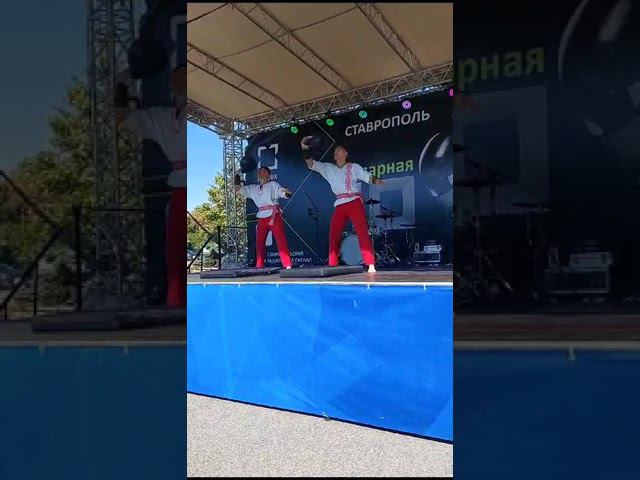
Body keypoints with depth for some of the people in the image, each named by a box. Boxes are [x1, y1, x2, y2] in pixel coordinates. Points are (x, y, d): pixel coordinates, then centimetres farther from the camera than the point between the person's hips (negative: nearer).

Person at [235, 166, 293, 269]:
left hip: (274, 216, -5)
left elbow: (285, 193, -6)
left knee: (281, 241, -11)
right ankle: (259, 266, 11)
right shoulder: (253, 188, 17)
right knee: (259, 242, 4)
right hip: (262, 218, 5)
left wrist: (287, 193, -30)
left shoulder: (273, 185, 4)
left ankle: (287, 265, -13)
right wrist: (237, 175, 14)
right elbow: (237, 188, 23)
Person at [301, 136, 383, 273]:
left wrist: (376, 180, -28)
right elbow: (311, 164, 11)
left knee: (362, 232, -12)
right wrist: (305, 150, -4)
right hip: (339, 205, 5)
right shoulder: (328, 168, 16)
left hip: (354, 202, -4)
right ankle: (332, 265, 11)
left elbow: (367, 176, -7)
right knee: (333, 234, 3)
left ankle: (371, 265, -15)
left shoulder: (354, 167, 6)